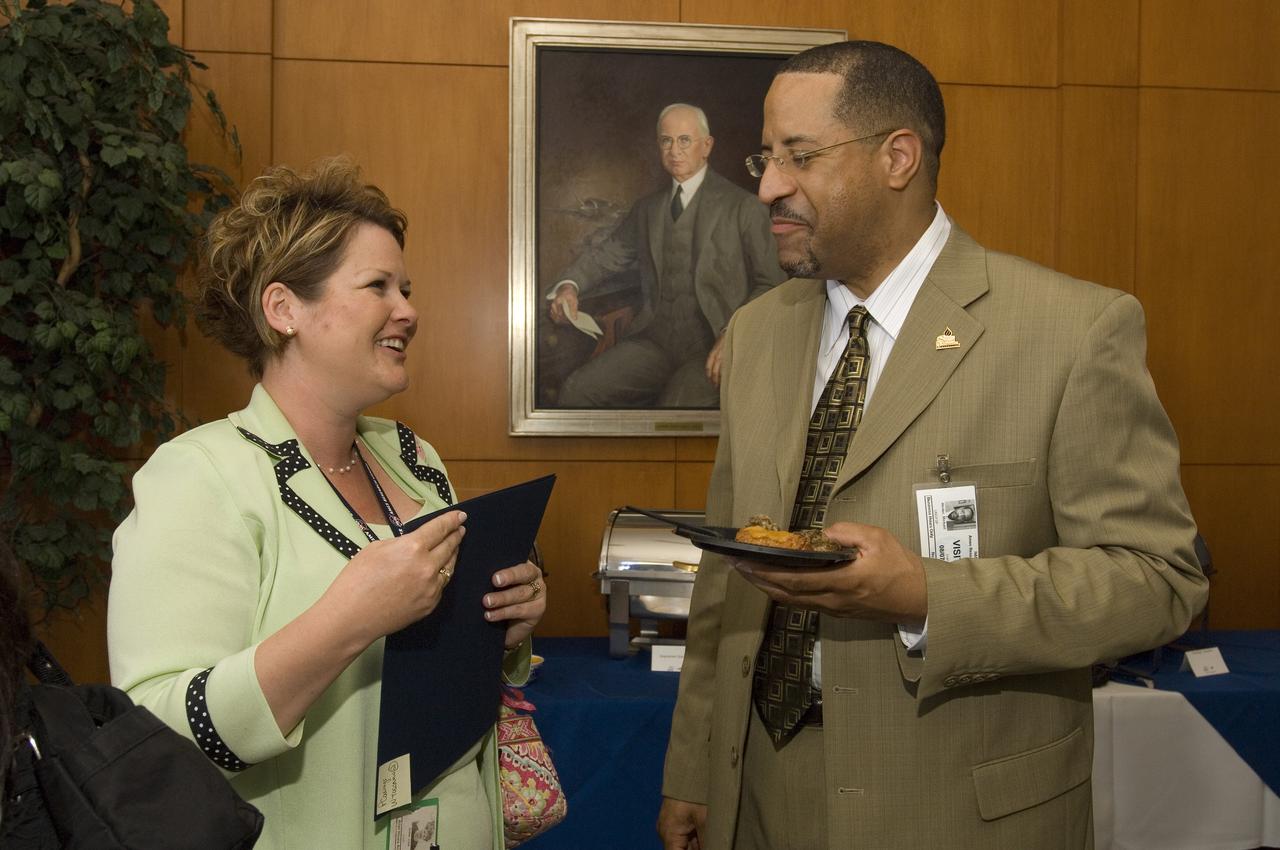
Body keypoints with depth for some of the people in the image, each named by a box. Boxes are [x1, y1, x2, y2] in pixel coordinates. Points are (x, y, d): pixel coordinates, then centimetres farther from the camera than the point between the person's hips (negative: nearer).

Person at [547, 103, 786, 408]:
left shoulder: (742, 207, 3)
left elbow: (771, 284, 1)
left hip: (712, 348, -5)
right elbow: (607, 255, 25)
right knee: (576, 391, -17)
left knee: (675, 407, -34)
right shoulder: (647, 208, 20)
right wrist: (569, 286, 3)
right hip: (654, 341, 5)